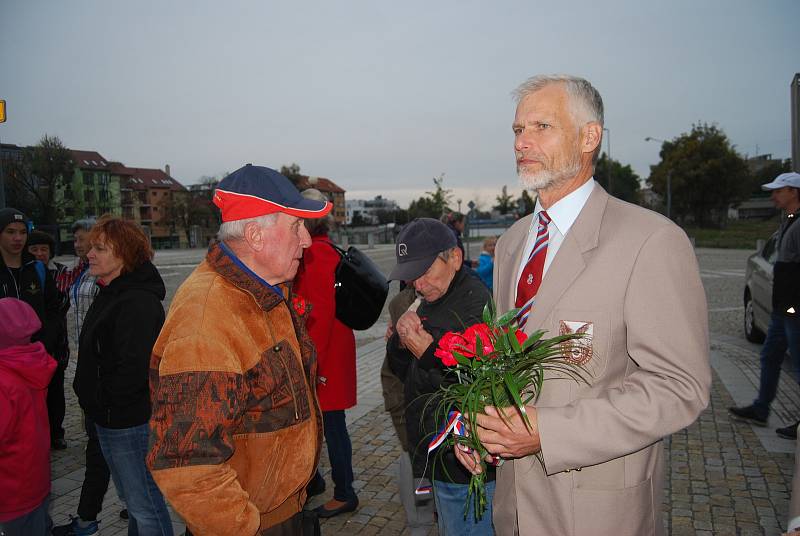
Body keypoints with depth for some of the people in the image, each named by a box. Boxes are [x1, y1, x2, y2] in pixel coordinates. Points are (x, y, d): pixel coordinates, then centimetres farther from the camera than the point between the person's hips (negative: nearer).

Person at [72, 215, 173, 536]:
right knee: (132, 498, 24)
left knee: (144, 504, 4)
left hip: (130, 422, -10)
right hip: (109, 419, 10)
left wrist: (102, 402, -14)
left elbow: (133, 368, -28)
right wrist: (88, 394, 13)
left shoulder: (137, 302, -23)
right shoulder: (110, 293, 11)